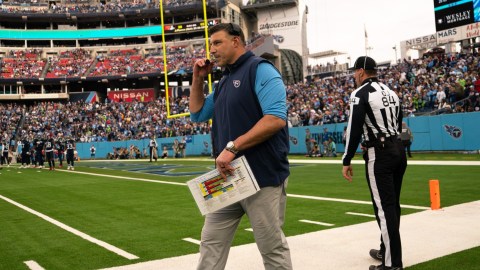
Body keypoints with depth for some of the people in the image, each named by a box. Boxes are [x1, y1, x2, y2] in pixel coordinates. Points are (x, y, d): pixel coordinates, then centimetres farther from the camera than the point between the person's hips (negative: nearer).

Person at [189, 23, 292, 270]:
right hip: (228, 176, 9)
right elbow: (198, 114, 27)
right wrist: (198, 79, 14)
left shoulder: (260, 69, -9)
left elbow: (276, 118, -22)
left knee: (272, 249, 2)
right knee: (211, 243, 12)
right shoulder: (224, 81, 18)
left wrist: (233, 147, -23)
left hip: (262, 177, -8)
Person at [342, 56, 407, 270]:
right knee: (392, 205, 16)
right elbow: (399, 126, 18)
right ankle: (386, 251, 29)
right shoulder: (391, 92, 17)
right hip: (398, 150, 8)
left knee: (385, 207, -7)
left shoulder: (361, 93, -7)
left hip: (379, 154, -8)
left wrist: (346, 161, -9)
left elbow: (354, 128, -13)